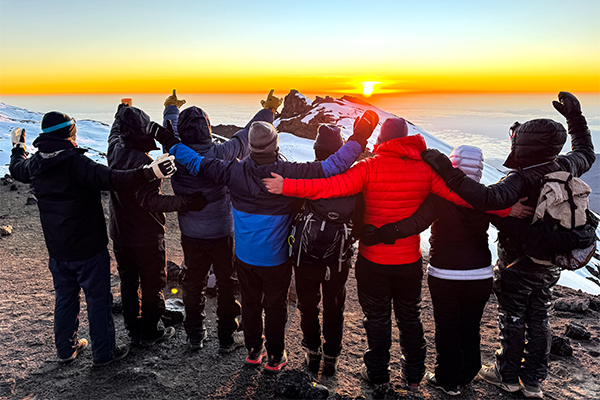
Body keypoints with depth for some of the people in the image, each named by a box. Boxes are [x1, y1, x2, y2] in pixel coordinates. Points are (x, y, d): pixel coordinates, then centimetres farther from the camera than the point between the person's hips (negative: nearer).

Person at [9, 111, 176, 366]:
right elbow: (112, 180, -38)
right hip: (89, 249, -7)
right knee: (98, 300, 8)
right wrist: (149, 172, -44)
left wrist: (17, 147, 43)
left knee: (65, 298, 21)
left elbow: (16, 169, 25)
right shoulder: (76, 163, -23)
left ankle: (65, 348, 36)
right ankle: (104, 353, 19)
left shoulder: (35, 165, 0)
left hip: (57, 251, 7)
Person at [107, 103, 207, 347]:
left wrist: (122, 112, 35)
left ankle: (133, 330, 33)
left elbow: (115, 131, 20)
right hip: (147, 238, -7)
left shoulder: (115, 151, -3)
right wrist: (185, 202, -37)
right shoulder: (143, 161, -27)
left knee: (128, 283, 19)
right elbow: (150, 200, -32)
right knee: (152, 286, 11)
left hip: (120, 235, 7)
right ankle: (150, 333, 24)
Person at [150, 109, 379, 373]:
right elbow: (332, 166, -23)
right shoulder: (290, 173, -22)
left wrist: (169, 142, 9)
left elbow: (197, 163, -6)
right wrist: (358, 139, -15)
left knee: (250, 302, 22)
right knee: (275, 306, 16)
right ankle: (275, 357, 32)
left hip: (244, 256, 3)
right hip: (276, 259, -3)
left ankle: (253, 351, 40)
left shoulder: (235, 172, -14)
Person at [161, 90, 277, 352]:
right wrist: (268, 110, 5)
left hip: (190, 235, 4)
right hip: (221, 233, -3)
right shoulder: (220, 154, -22)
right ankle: (227, 338, 24)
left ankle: (195, 337, 32)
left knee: (193, 284, 18)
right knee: (227, 284, 12)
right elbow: (246, 137, -9)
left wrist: (171, 108, 30)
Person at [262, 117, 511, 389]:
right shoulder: (426, 168, -7)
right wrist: (506, 209, -3)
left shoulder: (370, 167, -15)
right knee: (410, 317, 22)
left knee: (377, 318, 16)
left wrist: (287, 187, -23)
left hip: (373, 261, -3)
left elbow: (332, 187, -26)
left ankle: (377, 374, 31)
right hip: (410, 261, 3)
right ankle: (414, 375, 36)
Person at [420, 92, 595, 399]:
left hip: (517, 264, -7)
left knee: (512, 320, 12)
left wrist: (448, 172, -52)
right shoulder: (564, 167, -8)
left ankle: (508, 375, 30)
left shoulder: (523, 179, -31)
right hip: (550, 264, 7)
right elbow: (586, 153, 16)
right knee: (538, 319, 19)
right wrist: (575, 117, 22)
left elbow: (490, 198, -52)